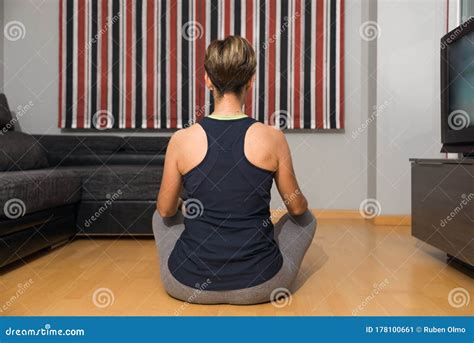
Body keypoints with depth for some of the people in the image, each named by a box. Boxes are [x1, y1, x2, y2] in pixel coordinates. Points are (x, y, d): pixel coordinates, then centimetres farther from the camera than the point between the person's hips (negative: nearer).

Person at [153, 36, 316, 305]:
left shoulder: (182, 140, -11)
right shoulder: (272, 138, -12)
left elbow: (166, 210, 3)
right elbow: (297, 208, 1)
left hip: (189, 285, 1)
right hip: (259, 286, 0)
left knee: (162, 216, 31)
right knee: (306, 219, 27)